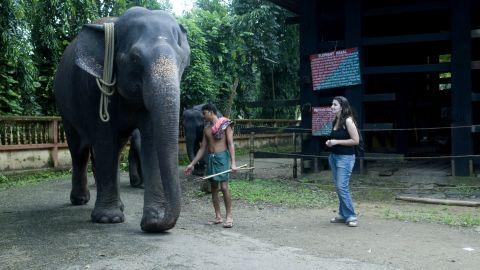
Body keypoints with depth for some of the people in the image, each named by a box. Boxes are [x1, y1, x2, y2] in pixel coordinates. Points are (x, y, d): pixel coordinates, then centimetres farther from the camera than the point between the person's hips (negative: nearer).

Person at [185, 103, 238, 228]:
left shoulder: (225, 125, -2)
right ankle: (218, 217, 12)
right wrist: (192, 164, 15)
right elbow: (202, 149, 18)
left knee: (224, 187, -12)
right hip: (211, 158, 6)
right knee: (214, 187, 6)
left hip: (222, 157, -6)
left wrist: (233, 163, -18)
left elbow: (231, 144, -8)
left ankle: (229, 216, -4)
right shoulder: (206, 129, 15)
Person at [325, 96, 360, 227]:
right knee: (339, 187, 10)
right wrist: (330, 142, 5)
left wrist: (337, 142, -16)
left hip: (345, 157, -8)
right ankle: (343, 215, 18)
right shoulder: (335, 121, 12)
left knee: (342, 187, -13)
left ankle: (351, 216, -4)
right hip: (334, 156, 8)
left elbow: (356, 140, -16)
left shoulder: (348, 121, -12)